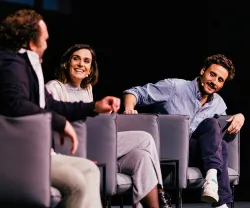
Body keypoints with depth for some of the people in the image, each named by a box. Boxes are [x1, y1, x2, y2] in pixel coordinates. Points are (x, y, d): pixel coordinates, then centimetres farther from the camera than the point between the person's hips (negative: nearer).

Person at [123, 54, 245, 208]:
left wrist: (239, 117, 2)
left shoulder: (219, 104, 13)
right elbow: (135, 93, -3)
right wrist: (129, 108, -26)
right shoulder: (175, 87, -4)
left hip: (196, 154, 5)